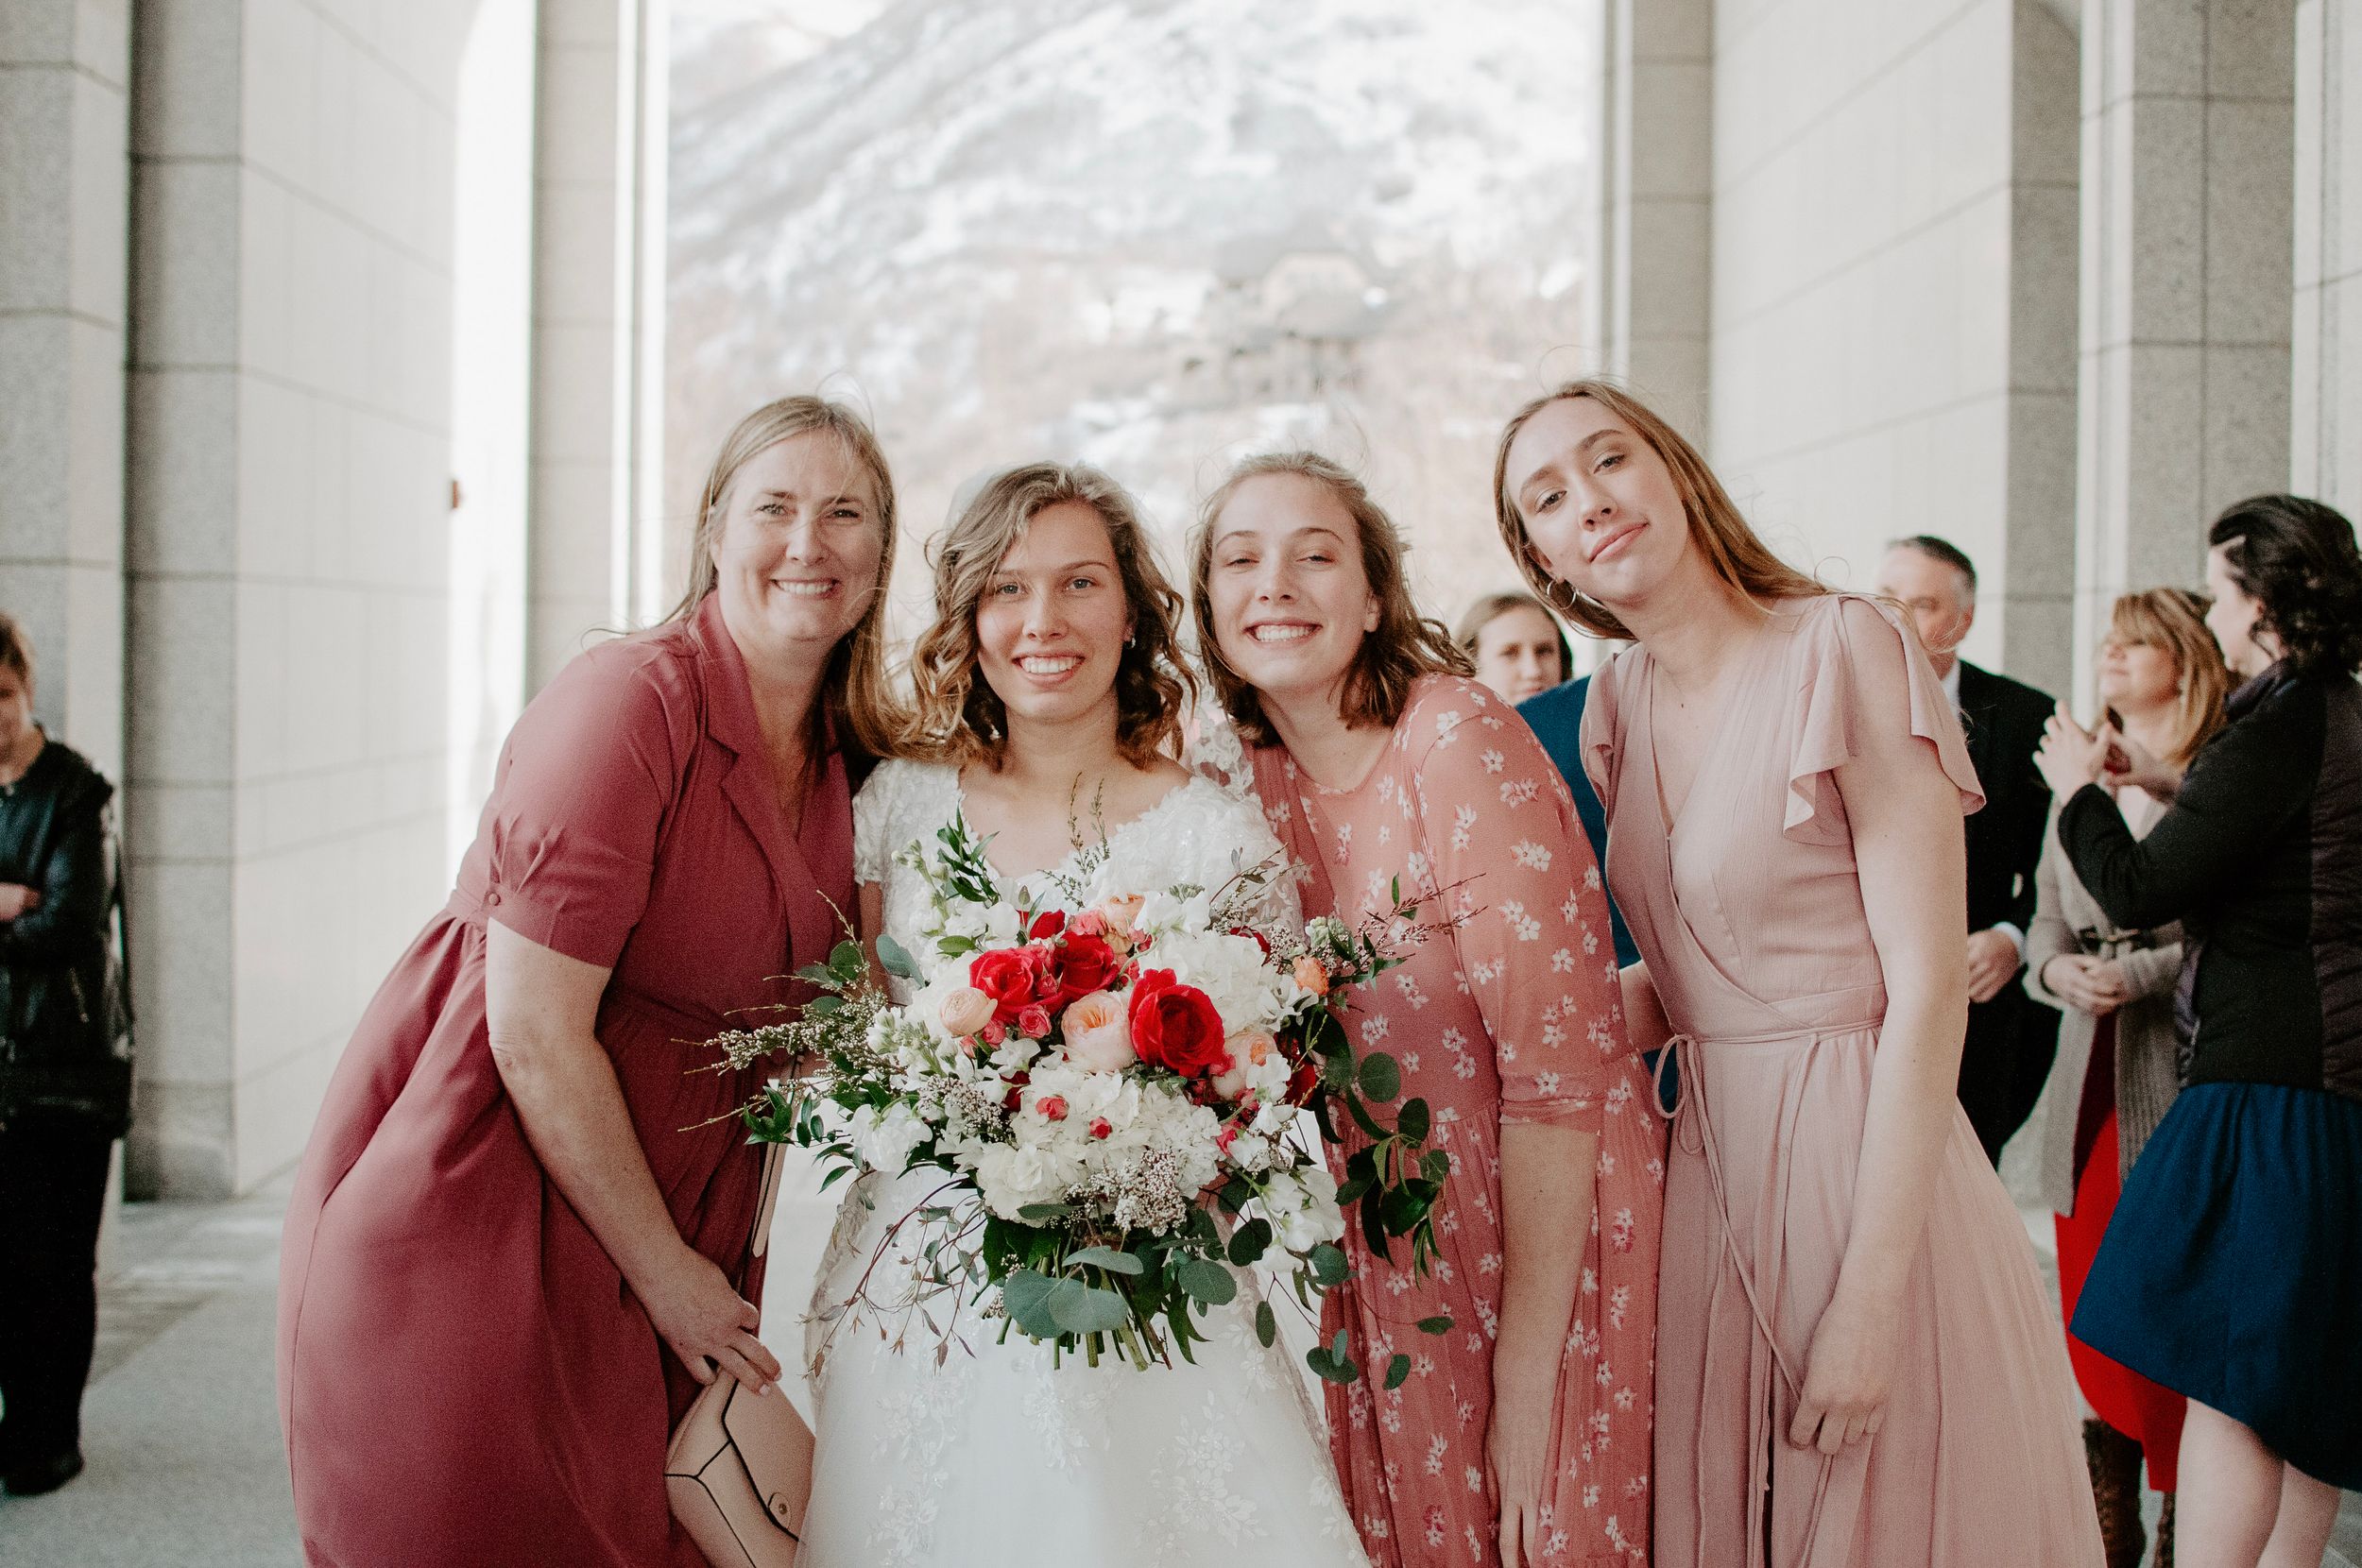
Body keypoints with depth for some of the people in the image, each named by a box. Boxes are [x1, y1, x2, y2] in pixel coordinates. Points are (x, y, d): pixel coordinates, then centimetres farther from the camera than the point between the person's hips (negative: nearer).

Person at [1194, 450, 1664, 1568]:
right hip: (1383, 1272, 5)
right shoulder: (1257, 776, -1)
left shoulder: (1458, 739, -19)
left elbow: (1560, 1062, -21)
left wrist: (1528, 1380, -20)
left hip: (1544, 1247, -5)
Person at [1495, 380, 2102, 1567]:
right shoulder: (1621, 703, 8)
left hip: (1868, 1172, -6)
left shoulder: (1846, 649, -12)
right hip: (1706, 1174, 6)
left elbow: (1927, 988, -16)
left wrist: (1870, 1301, -19)